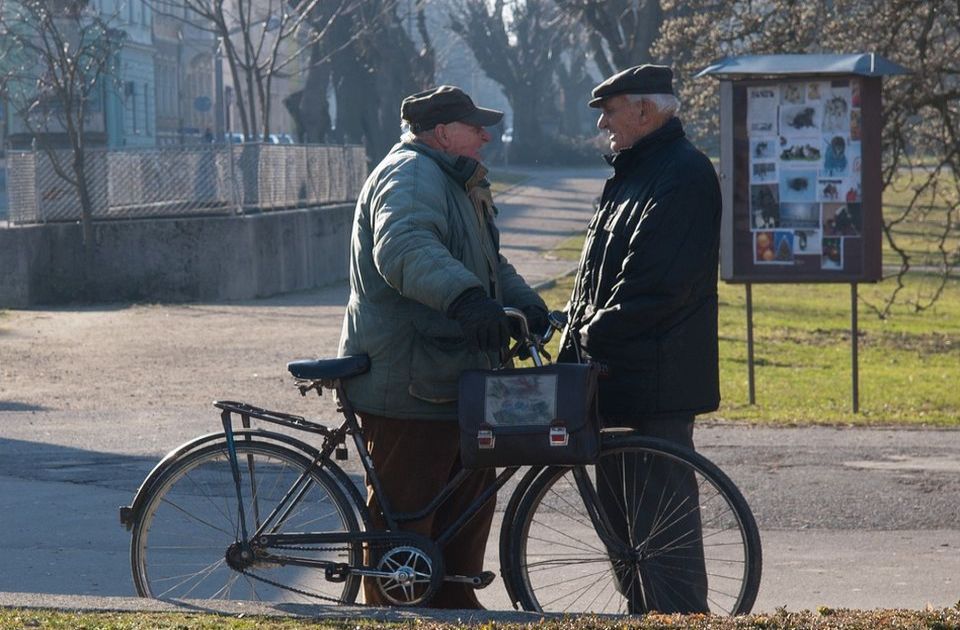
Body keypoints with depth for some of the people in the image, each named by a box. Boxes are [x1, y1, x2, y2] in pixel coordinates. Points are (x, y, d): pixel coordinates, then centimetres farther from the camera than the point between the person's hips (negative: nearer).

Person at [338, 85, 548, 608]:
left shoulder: (453, 183, 22)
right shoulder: (411, 175, -15)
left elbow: (490, 264, 29)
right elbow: (405, 247, -34)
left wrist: (527, 304, 10)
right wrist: (466, 297, -50)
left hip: (452, 381, 11)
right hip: (407, 384, -11)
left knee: (470, 498, 17)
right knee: (404, 512, -6)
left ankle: (455, 605, 27)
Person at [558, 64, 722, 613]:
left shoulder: (683, 175, -13)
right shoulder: (634, 172, 20)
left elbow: (655, 286, -22)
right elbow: (598, 275, 22)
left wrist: (593, 334, -16)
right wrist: (574, 347, 12)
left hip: (655, 380, -11)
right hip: (617, 373, 11)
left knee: (660, 521, -9)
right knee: (619, 506, 15)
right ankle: (643, 612, 23)